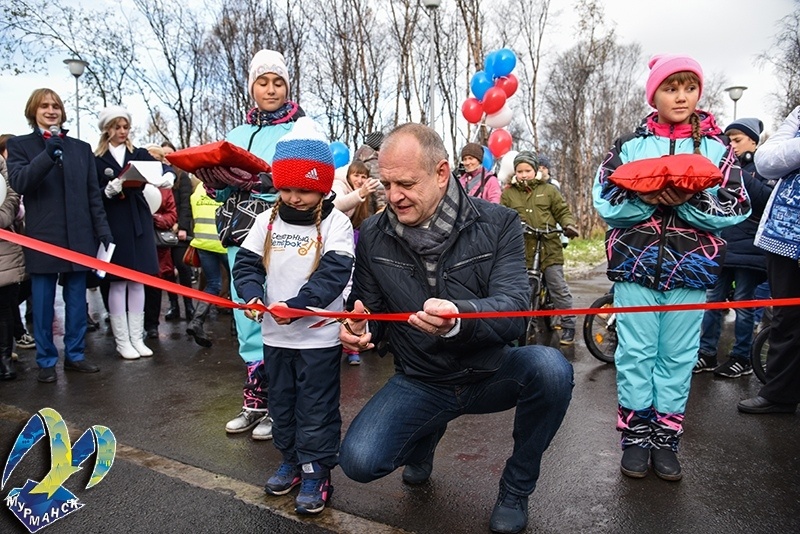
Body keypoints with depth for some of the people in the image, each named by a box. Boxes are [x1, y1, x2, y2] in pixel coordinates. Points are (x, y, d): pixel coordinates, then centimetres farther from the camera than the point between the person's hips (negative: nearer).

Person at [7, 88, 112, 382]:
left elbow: (93, 194, 9)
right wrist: (47, 155, -22)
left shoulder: (82, 148, 12)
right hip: (43, 238, -2)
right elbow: (19, 183, -11)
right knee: (43, 304, 4)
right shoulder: (19, 145, 5)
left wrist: (103, 230, 2)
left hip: (78, 237, 2)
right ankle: (46, 361, 15)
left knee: (77, 301, 9)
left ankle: (75, 355, 20)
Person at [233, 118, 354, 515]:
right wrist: (252, 295, -16)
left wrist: (295, 306, -28)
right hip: (275, 334, 5)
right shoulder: (267, 220, 3)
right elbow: (246, 263, 4)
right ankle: (291, 460, 38)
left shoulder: (336, 223, -11)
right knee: (281, 403, 19)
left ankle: (317, 471, 22)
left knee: (317, 409, 6)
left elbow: (333, 275, -19)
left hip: (320, 335, -5)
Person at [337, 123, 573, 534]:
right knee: (359, 462, -20)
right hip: (419, 381, 2)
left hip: (490, 373, -1)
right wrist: (360, 330, -18)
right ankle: (425, 436, 19)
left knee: (550, 367, -32)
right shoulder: (373, 235, -4)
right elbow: (370, 310, 7)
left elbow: (514, 309, -23)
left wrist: (460, 318, -45)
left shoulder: (497, 224, -12)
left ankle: (516, 489, -3)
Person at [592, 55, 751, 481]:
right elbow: (605, 202, -1)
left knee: (678, 357, 8)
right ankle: (635, 435, 17)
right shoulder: (629, 145, 5)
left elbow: (736, 208, 0)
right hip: (635, 265, -1)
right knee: (635, 353, 4)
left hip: (691, 269, 1)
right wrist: (646, 199, -17)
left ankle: (666, 438, 21)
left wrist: (690, 202, -16)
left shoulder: (717, 147, 7)